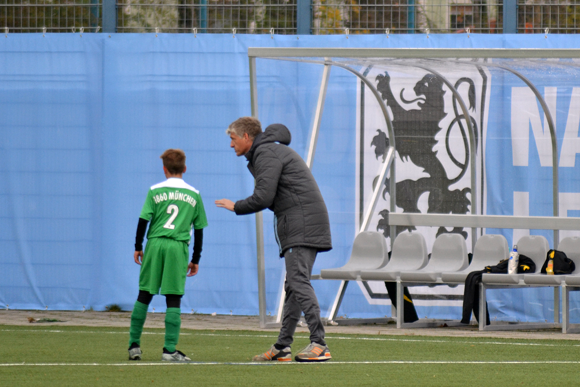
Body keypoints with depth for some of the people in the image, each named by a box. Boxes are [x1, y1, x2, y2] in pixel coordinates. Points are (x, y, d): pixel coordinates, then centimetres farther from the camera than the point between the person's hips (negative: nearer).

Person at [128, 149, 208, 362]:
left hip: (155, 244, 0)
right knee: (173, 299, 0)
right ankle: (170, 350, -4)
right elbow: (199, 229, 11)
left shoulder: (155, 191, 4)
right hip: (178, 247, 0)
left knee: (144, 295, 8)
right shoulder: (194, 194, 9)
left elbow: (143, 220, -1)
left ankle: (134, 345, 9)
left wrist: (138, 247, 10)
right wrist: (195, 259, 17)